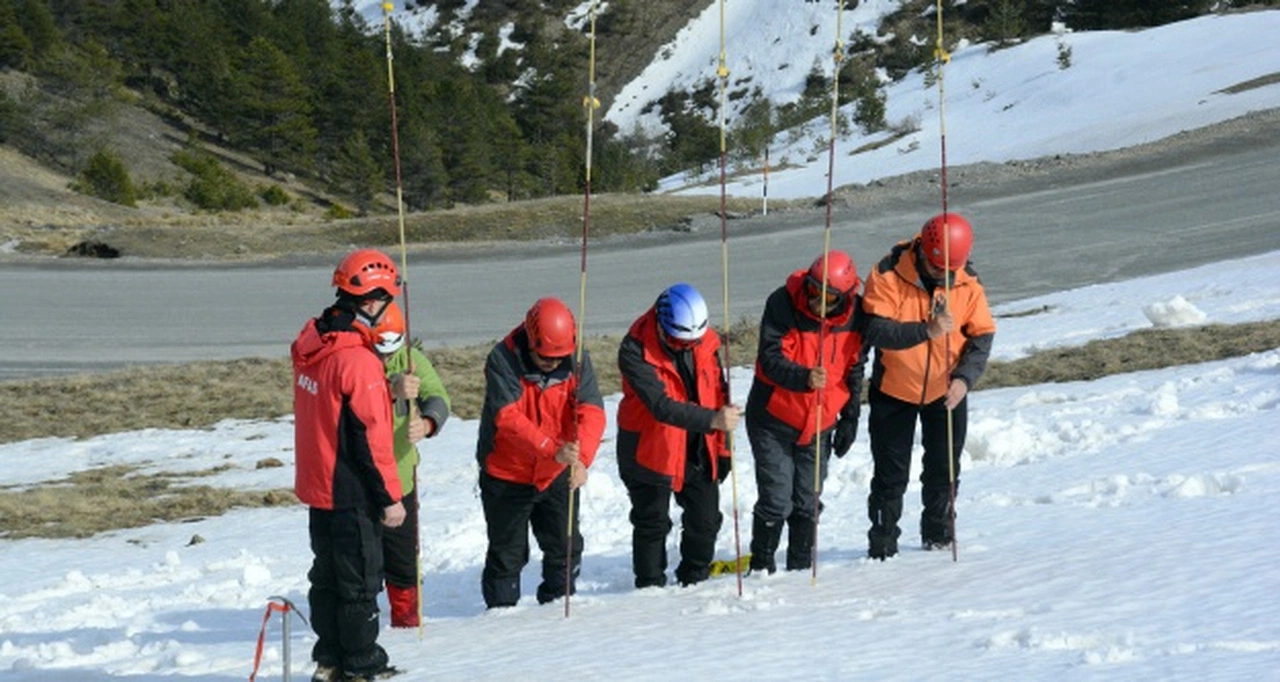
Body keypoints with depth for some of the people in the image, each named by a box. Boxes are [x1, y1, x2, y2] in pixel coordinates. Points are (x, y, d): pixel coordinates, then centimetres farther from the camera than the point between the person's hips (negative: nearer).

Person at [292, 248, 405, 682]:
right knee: (360, 578, 3)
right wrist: (389, 497, -14)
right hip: (352, 492, -8)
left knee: (327, 573, 16)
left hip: (316, 483, 8)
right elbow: (371, 437, -20)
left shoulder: (310, 345, 2)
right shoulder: (359, 361, -23)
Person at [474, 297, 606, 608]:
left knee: (566, 547, 12)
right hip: (507, 475, -3)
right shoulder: (503, 360, -21)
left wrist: (581, 459, -37)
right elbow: (508, 417, -31)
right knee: (507, 553, 6)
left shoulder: (577, 360, -10)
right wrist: (552, 449, -42)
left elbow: (591, 412, -19)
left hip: (557, 476, 3)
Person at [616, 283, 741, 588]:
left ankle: (695, 582, 29)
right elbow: (662, 406, -32)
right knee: (652, 524, 4)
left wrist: (721, 448, 8)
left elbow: (719, 394, 7)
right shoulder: (635, 351, -23)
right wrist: (712, 420, -42)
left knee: (706, 520, 11)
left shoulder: (706, 343, -5)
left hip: (698, 450, 5)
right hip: (651, 449, -5)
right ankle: (651, 586, 18)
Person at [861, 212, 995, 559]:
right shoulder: (888, 277, -20)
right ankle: (882, 544, 15)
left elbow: (982, 335, -8)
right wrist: (927, 330, -41)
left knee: (944, 468, 13)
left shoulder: (967, 282, -10)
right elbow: (877, 328, -29)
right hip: (894, 388, -3)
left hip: (946, 391, 3)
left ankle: (939, 534, 32)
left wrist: (964, 377, -23)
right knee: (891, 474, 4)